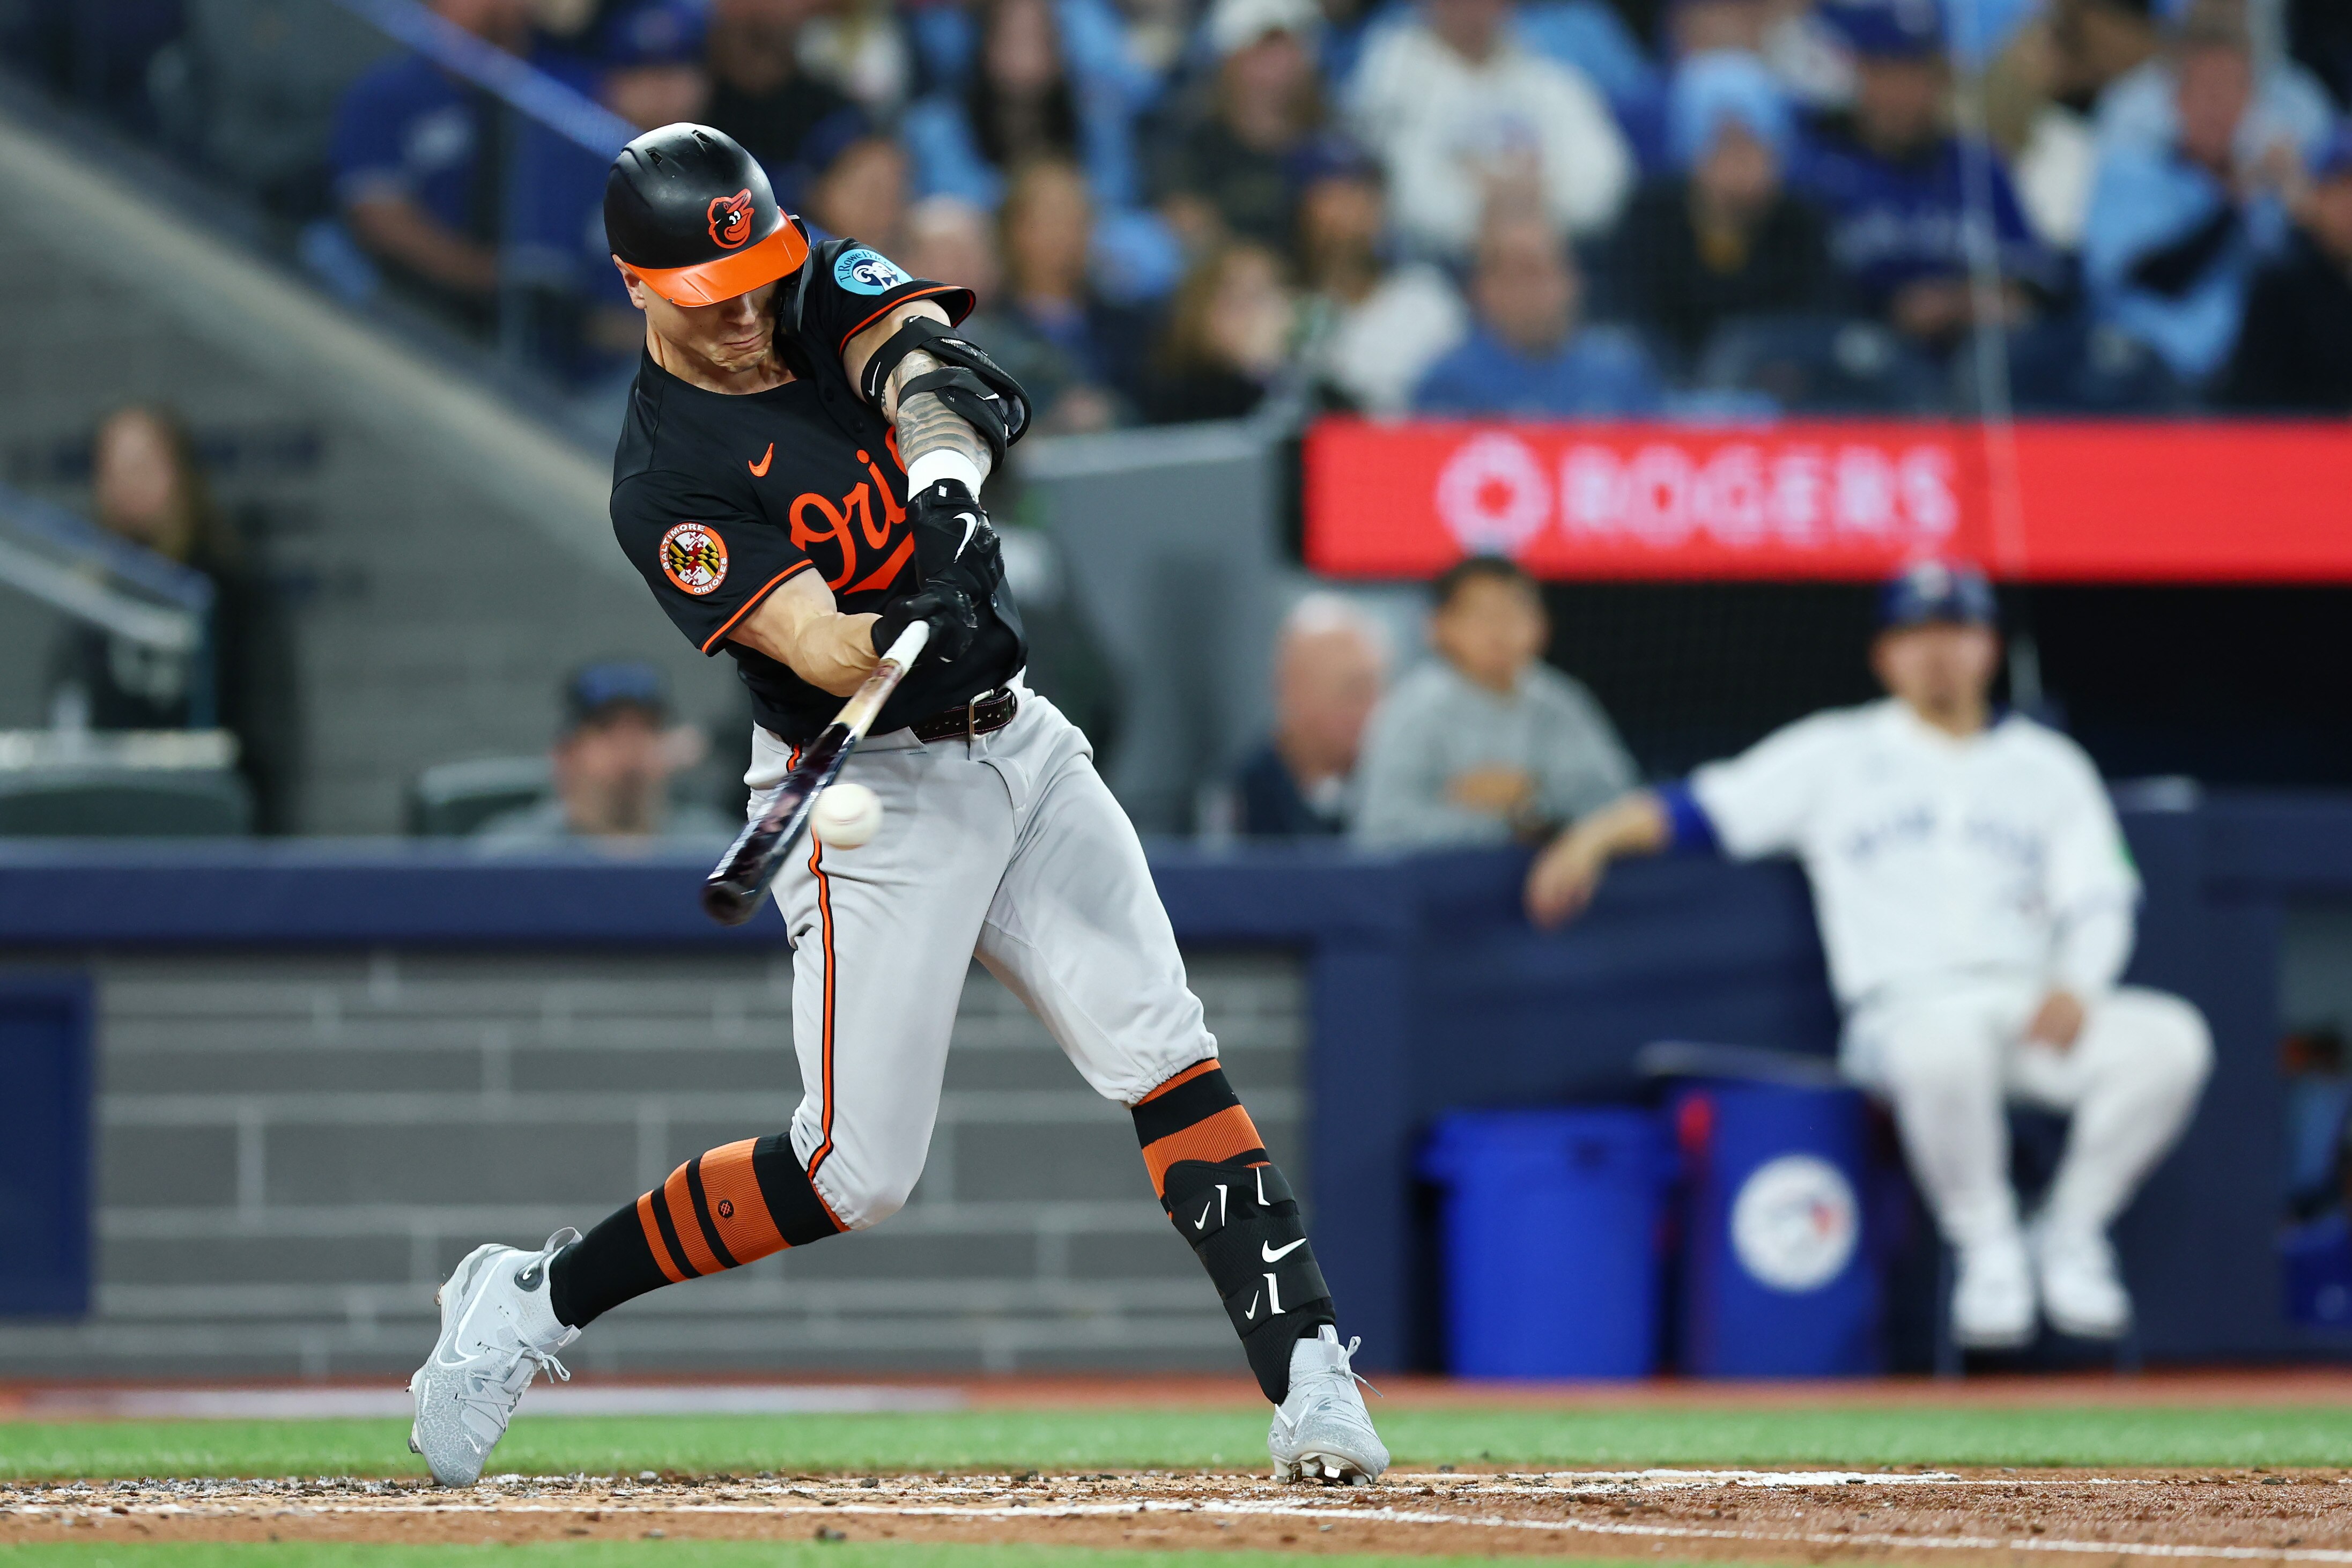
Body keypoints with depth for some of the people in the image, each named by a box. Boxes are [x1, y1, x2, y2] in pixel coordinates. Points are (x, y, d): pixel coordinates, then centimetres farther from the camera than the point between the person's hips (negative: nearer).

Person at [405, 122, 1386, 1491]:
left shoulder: (828, 292, 1)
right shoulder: (667, 482, -16)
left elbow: (916, 352, -21)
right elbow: (815, 645, -27)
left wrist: (947, 473, -42)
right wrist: (903, 642, -50)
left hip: (1017, 745, 6)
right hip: (874, 798, -6)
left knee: (1168, 1057, -7)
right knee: (854, 1174, -5)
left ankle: (1311, 1380, -8)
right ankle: (534, 1302, 10)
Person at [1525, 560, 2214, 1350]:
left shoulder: (2047, 765, 20)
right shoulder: (1836, 755, 15)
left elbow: (2099, 901, 12)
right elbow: (1705, 808, 7)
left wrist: (2074, 986, -10)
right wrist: (1598, 834, -11)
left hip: (2036, 1010, 3)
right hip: (1906, 1010, -3)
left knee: (2170, 1039, -26)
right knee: (1942, 1049, -41)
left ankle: (2069, 1238, -6)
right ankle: (1988, 1247, -16)